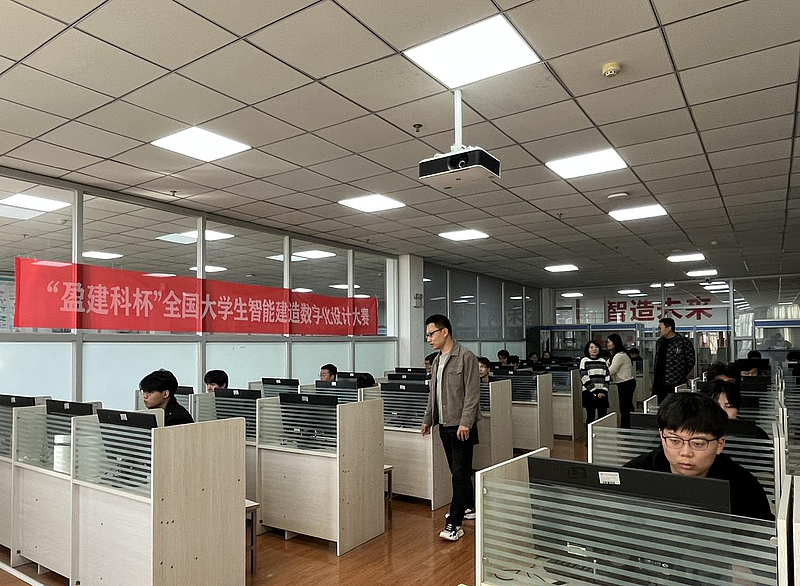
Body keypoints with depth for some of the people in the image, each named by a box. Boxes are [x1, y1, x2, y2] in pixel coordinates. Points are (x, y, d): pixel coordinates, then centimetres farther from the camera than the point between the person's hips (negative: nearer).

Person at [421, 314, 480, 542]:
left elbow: (472, 393, -16)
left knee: (460, 473, -4)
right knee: (457, 471, 18)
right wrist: (428, 419, 23)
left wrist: (465, 422, -21)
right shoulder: (438, 360, 13)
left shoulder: (466, 357, -12)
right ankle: (469, 507, 35)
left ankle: (454, 524, -1)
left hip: (460, 427, -8)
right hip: (444, 425, 8)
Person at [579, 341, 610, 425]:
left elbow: (607, 377, 10)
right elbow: (585, 378, -7)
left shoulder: (603, 361, 13)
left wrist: (604, 391, -5)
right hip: (589, 393, -4)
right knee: (591, 416, -1)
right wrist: (595, 392, -11)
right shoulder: (584, 361, -1)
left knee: (603, 417, 2)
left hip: (602, 394, 4)